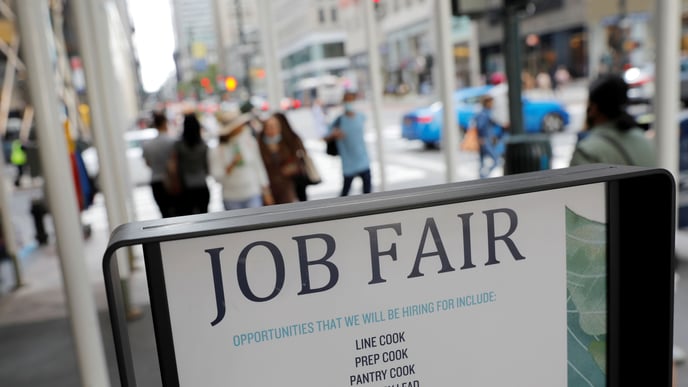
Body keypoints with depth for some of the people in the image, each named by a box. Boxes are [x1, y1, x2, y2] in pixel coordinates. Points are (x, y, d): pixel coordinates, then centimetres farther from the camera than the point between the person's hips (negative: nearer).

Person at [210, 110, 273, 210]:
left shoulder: (250, 142, 0)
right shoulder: (216, 151, -6)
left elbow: (259, 166, 7)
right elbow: (216, 177, -8)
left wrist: (266, 191, 9)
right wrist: (232, 165, -21)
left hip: (253, 195, 1)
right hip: (232, 199, -1)